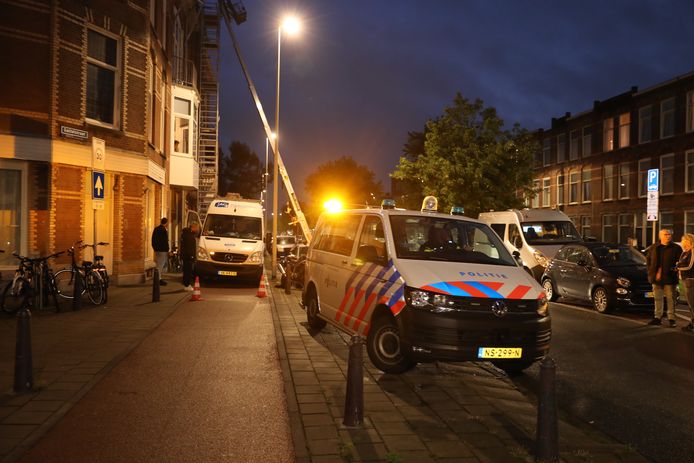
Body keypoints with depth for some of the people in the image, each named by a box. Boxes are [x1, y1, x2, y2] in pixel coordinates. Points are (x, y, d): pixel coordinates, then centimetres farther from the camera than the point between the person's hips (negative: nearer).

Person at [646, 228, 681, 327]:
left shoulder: (676, 248, -1)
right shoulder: (654, 247, 8)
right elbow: (648, 259, 18)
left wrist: (675, 270, -9)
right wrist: (651, 270, 9)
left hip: (669, 278, -3)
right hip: (656, 277, 3)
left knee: (670, 299, 1)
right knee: (658, 298, 11)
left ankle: (671, 318, 8)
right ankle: (658, 317, 19)